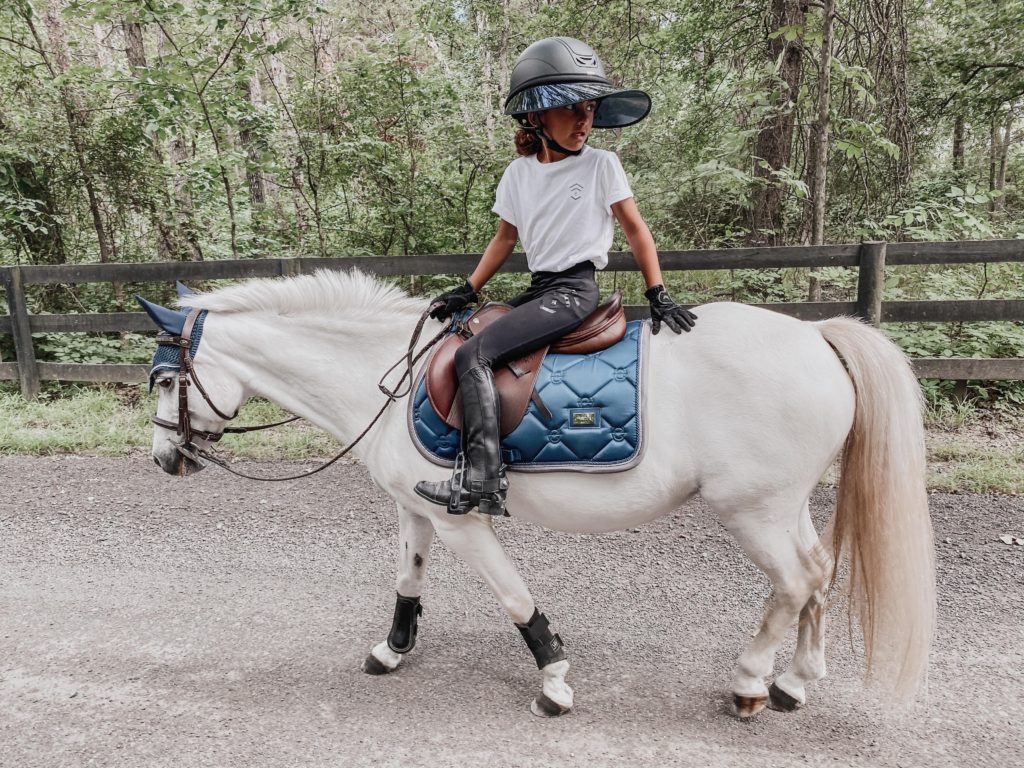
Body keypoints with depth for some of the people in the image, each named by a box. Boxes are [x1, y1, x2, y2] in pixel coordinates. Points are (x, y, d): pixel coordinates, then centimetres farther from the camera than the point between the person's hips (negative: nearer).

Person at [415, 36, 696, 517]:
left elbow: (635, 229, -1)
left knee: (473, 354, -21)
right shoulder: (519, 172, 9)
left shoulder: (601, 165, -4)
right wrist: (466, 292, 9)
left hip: (573, 292, -7)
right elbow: (506, 236, 16)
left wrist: (658, 297, -7)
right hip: (539, 288, 7)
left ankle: (482, 482, -21)